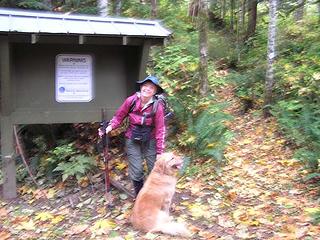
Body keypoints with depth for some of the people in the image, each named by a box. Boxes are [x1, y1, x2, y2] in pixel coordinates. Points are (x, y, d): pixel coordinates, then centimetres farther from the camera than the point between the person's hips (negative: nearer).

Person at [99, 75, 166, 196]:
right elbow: (119, 116, -1)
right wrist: (110, 127, -18)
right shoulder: (131, 100, -15)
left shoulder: (158, 106, -16)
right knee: (136, 171, 4)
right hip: (132, 140, 0)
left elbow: (160, 130, -12)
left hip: (149, 141, 0)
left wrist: (159, 152, -11)